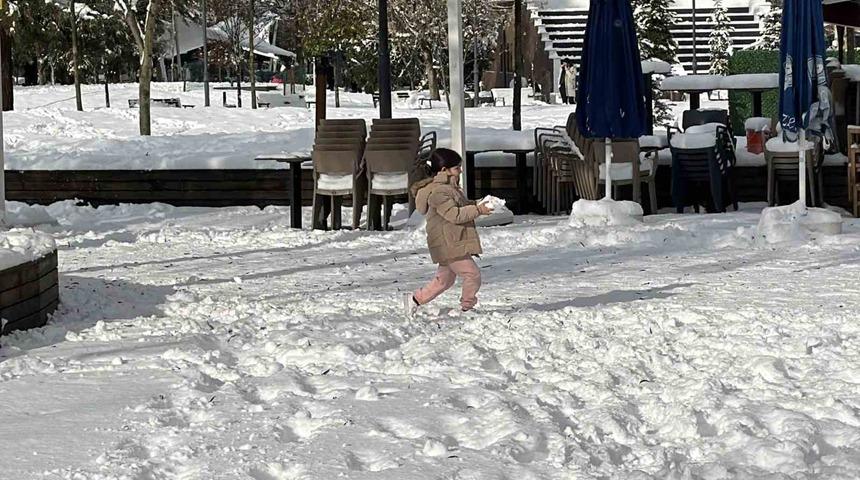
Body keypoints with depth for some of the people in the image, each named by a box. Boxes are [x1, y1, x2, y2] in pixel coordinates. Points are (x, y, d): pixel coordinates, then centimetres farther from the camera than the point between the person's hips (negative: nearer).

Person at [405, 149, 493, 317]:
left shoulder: (450, 187, 16)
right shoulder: (438, 191, -19)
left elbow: (460, 205, 27)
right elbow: (455, 215, -24)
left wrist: (475, 204, 12)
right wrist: (477, 210, -20)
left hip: (452, 244, 11)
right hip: (449, 245, -11)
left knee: (445, 279, 17)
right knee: (472, 274, -7)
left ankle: (415, 299, 21)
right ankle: (467, 306, 6)